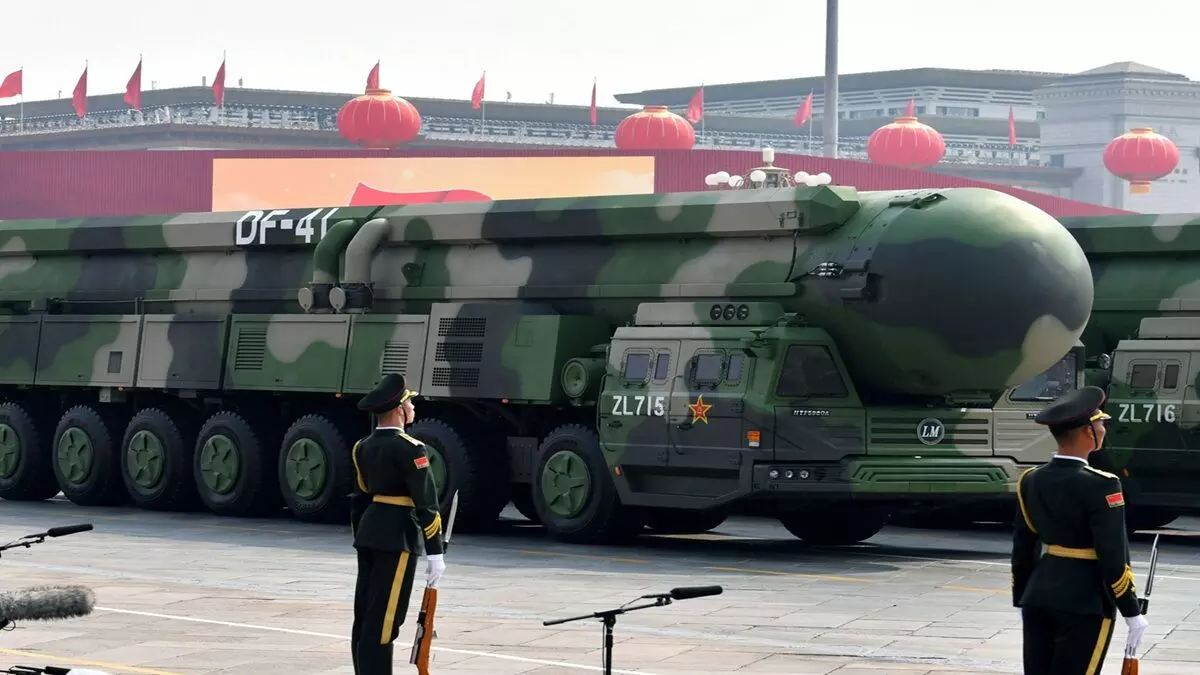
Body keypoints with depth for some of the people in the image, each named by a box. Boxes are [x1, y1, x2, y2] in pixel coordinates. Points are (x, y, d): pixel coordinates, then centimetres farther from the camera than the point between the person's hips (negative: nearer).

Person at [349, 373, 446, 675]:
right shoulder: (408, 449, -14)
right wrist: (435, 553, -13)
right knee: (383, 621, -8)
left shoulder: (363, 447, 11)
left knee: (364, 617, 12)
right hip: (397, 538, -9)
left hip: (368, 534, 9)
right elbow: (426, 503, -15)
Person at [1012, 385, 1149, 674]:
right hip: (1085, 603, -7)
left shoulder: (1030, 481, 5)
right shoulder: (1099, 486, -15)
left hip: (1038, 597, 7)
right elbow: (1113, 558, -15)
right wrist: (1132, 613, -7)